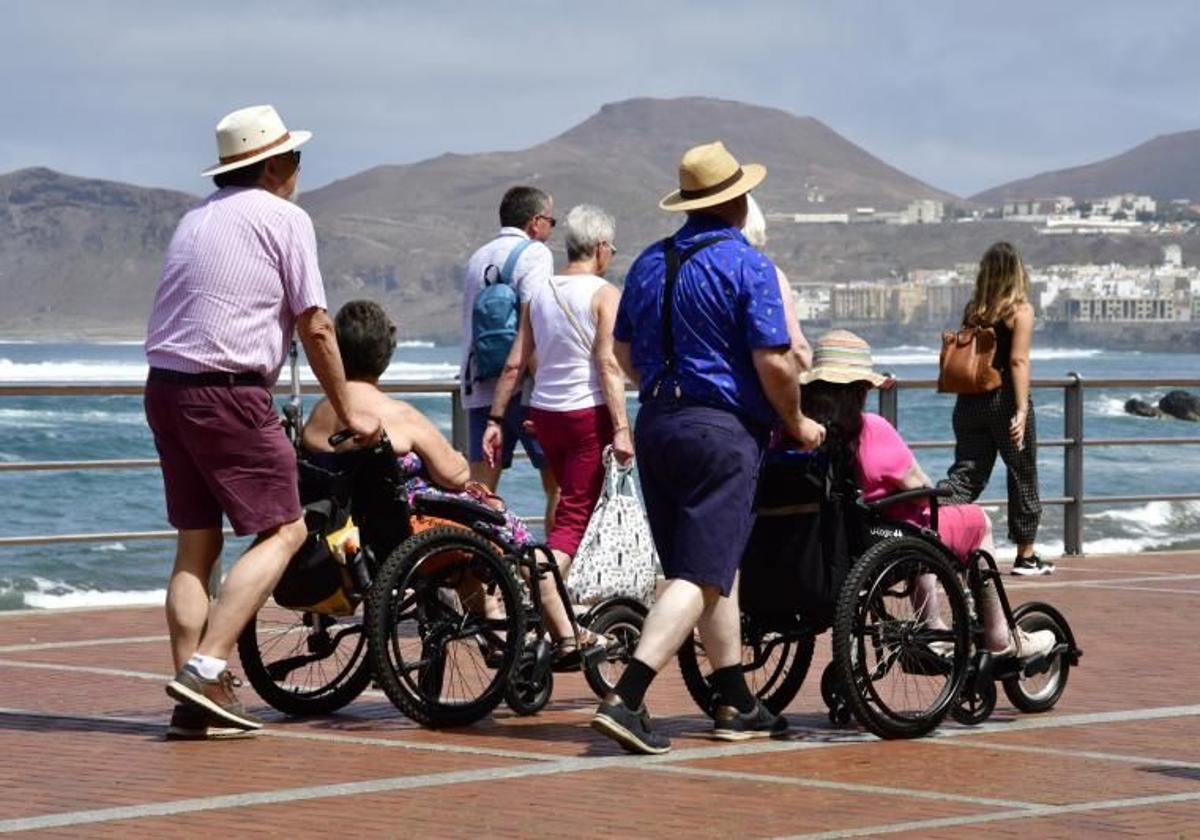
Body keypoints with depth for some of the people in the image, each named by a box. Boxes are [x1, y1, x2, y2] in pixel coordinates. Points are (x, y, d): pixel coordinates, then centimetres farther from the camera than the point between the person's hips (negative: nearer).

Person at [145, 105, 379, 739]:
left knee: (195, 543, 9)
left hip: (164, 388, 8)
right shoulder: (283, 217, -1)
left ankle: (194, 699, 5)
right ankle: (206, 668, -15)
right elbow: (314, 329, -2)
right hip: (229, 393, -8)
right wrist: (349, 413, 9)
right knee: (283, 530, -2)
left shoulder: (198, 217, 20)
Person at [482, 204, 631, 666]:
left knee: (569, 504, 18)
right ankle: (561, 631, -21)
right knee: (573, 518, -7)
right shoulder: (604, 294, -7)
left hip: (544, 413, 6)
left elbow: (514, 364, 9)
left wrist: (495, 420, 13)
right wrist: (621, 428, -18)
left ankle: (568, 630, 21)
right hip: (588, 414, -6)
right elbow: (608, 364, -16)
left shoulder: (540, 293, 11)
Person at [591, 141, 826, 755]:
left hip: (655, 423, 8)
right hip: (722, 429, -8)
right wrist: (797, 423, 2)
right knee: (700, 576, -8)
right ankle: (625, 700, -19)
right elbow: (774, 364, -14)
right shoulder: (747, 266, -9)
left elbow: (623, 352, 18)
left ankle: (735, 704, 23)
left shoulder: (649, 263, 11)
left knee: (714, 566, 17)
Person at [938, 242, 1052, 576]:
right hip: (1004, 399, -4)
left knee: (966, 474, 6)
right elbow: (1018, 360, -14)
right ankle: (1026, 556, 18)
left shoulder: (972, 310, 8)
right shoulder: (1020, 310, -6)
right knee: (1023, 477, 10)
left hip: (969, 401, 4)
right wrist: (1021, 410, -17)